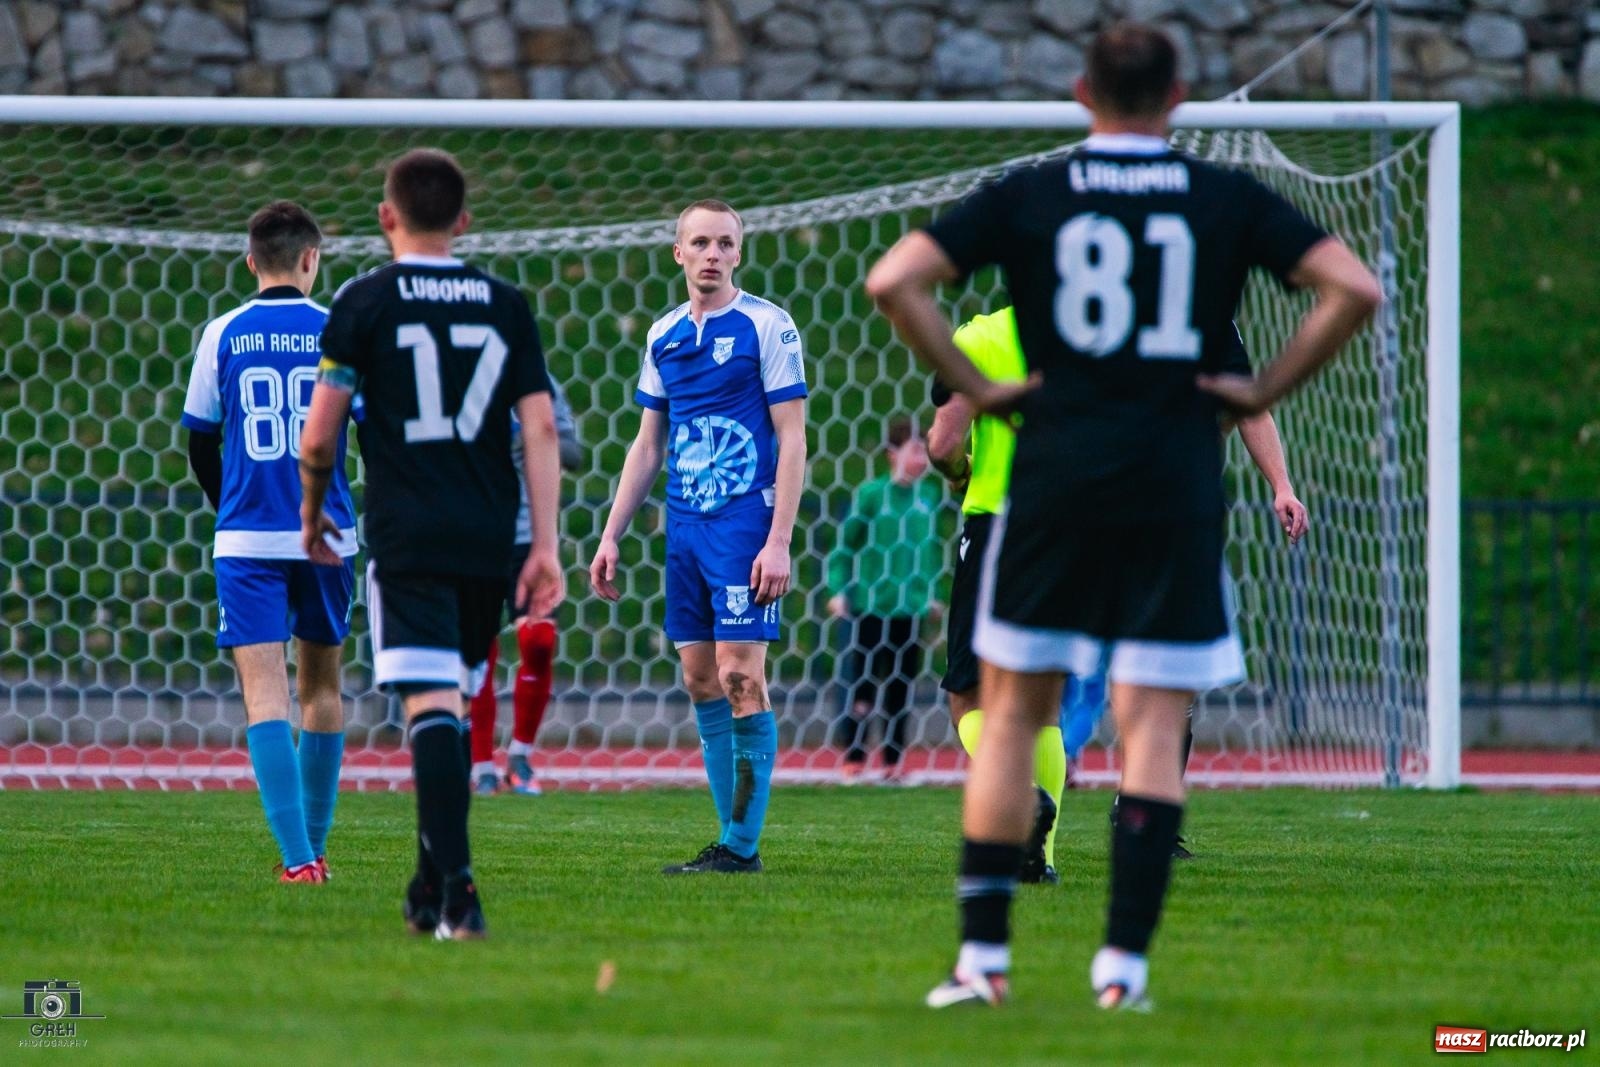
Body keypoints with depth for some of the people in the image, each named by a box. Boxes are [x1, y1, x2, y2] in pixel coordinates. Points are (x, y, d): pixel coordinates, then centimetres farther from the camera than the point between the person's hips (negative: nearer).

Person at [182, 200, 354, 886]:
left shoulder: (223, 334, 1)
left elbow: (199, 443, 9)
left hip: (246, 542, -1)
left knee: (264, 690, -6)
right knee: (321, 686, 17)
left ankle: (297, 856, -20)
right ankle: (314, 847, 25)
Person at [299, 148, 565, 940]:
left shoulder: (364, 302, 0)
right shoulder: (505, 304, 9)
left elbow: (318, 436, -1)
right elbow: (540, 428, 3)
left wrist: (311, 513, 18)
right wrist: (545, 546, 3)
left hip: (406, 539, -4)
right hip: (487, 538, 4)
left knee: (431, 706, -11)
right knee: (449, 708, 17)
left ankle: (458, 890, -25)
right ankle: (430, 891, 24)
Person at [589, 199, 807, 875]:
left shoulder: (766, 326, -4)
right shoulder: (665, 335, 13)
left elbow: (792, 440, -7)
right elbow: (647, 446, 20)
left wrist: (778, 543, -15)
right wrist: (611, 537, 14)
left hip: (746, 522, -6)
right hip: (684, 527, 6)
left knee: (740, 675, -11)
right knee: (700, 680, 4)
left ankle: (742, 845, -8)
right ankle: (734, 839, 9)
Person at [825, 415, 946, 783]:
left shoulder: (929, 495, 4)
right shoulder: (871, 494, -9)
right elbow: (846, 545, -6)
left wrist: (932, 593, 13)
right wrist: (840, 590, -12)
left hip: (911, 607, 5)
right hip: (870, 605, -4)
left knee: (901, 686, 9)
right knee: (863, 685, -2)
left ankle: (893, 761, 15)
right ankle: (853, 758, 3)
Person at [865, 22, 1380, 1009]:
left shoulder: (1026, 196, 3)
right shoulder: (1230, 200, 3)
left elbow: (894, 281, -5)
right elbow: (1355, 290, -4)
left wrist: (974, 386, 2)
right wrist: (1265, 390, 3)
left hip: (1054, 482, 0)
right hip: (1179, 490, 0)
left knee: (1013, 714, 10)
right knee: (1154, 730, 2)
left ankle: (983, 956, 5)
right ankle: (1124, 963, -5)